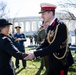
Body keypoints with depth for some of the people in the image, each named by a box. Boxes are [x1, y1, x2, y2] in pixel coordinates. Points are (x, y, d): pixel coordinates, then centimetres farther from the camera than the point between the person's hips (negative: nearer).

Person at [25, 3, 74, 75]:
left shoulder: (61, 26, -22)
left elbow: (53, 47, -28)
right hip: (52, 61, 7)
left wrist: (35, 54, -28)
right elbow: (45, 42, 5)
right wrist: (34, 52, -12)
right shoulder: (49, 27, 4)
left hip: (61, 62, -7)